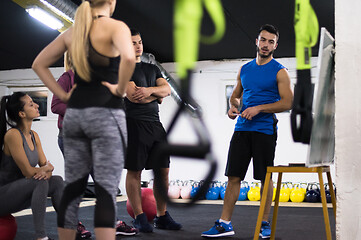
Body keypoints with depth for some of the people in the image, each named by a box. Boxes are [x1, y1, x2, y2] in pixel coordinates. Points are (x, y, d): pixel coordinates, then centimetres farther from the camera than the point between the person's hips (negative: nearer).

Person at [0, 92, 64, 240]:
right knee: (40, 182, -29)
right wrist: (47, 168, -3)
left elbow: (45, 164, 5)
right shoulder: (12, 135, -20)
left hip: (17, 194, 8)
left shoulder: (34, 135, 6)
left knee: (57, 181, -4)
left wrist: (46, 172, -19)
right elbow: (28, 172, -21)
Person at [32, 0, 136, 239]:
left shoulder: (72, 32, 13)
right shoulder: (115, 26, -6)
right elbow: (128, 57, -27)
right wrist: (120, 89, -12)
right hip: (106, 112, -6)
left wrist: (62, 94, 12)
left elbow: (39, 63, 18)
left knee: (72, 188, 12)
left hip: (74, 112, 6)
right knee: (107, 191, -6)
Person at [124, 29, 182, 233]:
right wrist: (157, 95, 1)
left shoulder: (153, 68, 21)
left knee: (163, 170, 4)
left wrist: (149, 90, -13)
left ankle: (162, 216, 13)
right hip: (135, 124, -6)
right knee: (134, 171, -3)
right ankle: (139, 218, 6)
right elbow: (132, 95, -14)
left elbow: (167, 89, 7)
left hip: (156, 124, 7)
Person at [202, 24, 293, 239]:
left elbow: (287, 102, -9)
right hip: (242, 128, 4)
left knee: (265, 178, 3)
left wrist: (258, 108, -16)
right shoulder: (245, 69, 14)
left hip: (265, 130, -4)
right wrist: (233, 106, 1)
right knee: (233, 176, 1)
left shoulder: (280, 72, -1)